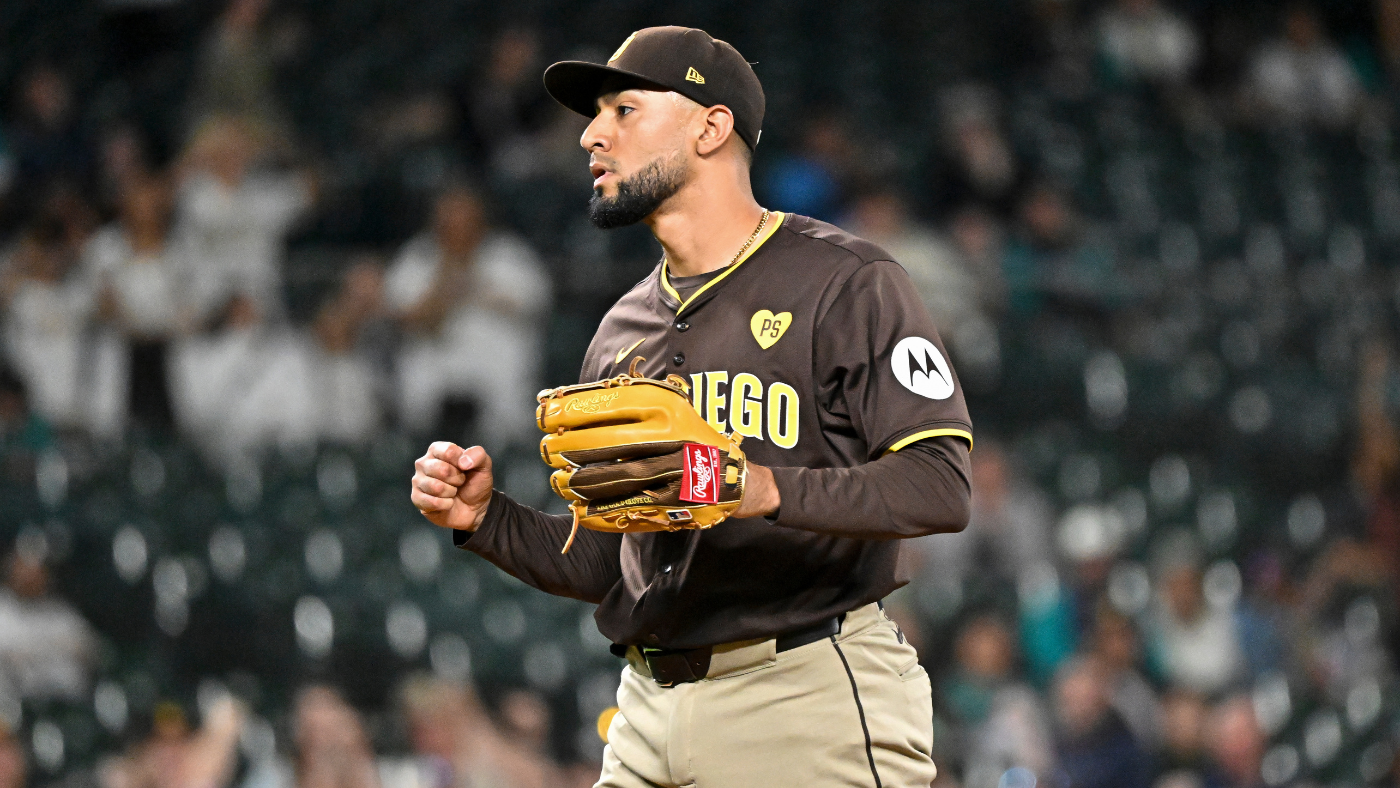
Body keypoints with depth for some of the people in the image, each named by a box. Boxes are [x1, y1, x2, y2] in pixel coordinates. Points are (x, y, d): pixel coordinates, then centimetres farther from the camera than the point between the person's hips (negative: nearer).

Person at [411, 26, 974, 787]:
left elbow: (939, 485, -14)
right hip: (650, 715, 6)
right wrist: (484, 517, 5)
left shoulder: (844, 281, -2)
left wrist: (772, 491, -27)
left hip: (808, 701, -6)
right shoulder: (623, 330, 19)